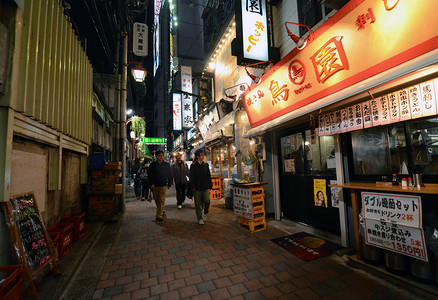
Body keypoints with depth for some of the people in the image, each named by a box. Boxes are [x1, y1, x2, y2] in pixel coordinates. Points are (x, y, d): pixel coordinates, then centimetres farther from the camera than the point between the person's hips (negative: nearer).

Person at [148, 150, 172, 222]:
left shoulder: (166, 164, 5)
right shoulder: (152, 164, 3)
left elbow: (169, 175, 10)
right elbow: (150, 175, 0)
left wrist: (169, 184, 8)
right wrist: (151, 184, -10)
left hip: (163, 185, -1)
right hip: (154, 185, 1)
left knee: (161, 200, -7)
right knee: (156, 200, 12)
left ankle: (159, 216, -5)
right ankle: (161, 210, 35)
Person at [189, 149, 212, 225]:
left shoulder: (206, 165, 8)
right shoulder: (193, 166, -2)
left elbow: (209, 176, 11)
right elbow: (191, 177, -3)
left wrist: (210, 186, 7)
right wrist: (193, 187, -9)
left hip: (205, 188, 2)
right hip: (197, 188, -2)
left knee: (207, 201, -10)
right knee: (198, 204, 5)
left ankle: (205, 213, 19)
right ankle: (200, 218, 20)